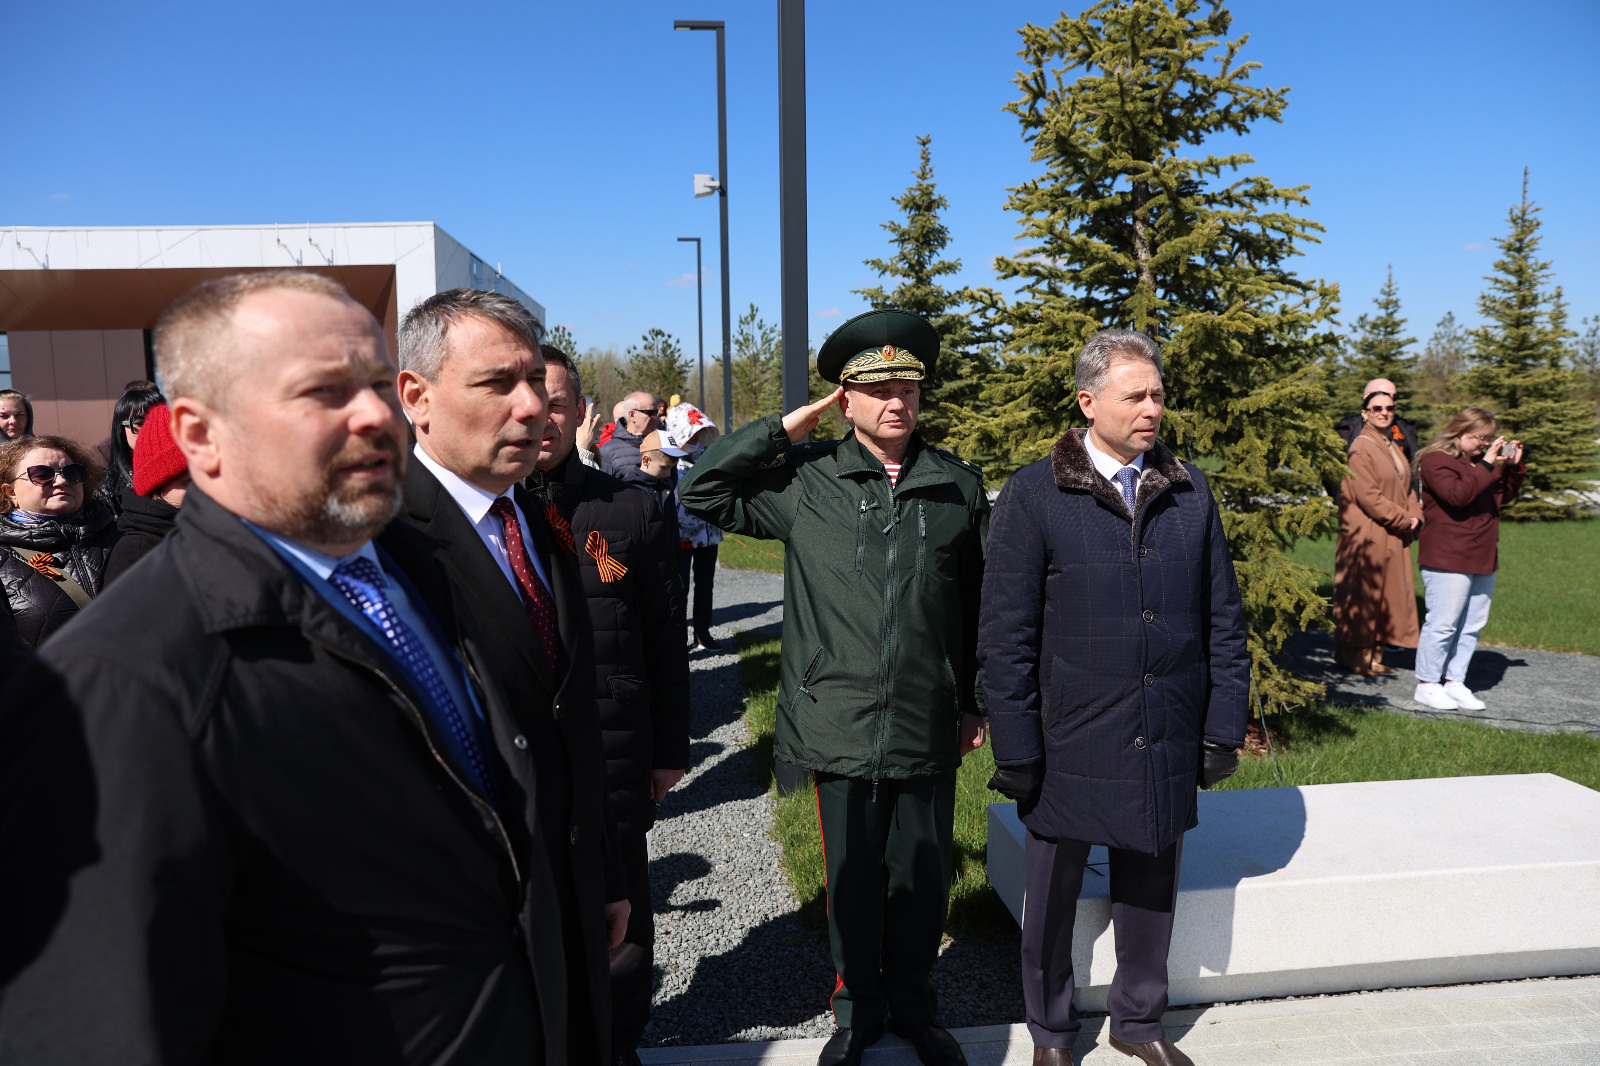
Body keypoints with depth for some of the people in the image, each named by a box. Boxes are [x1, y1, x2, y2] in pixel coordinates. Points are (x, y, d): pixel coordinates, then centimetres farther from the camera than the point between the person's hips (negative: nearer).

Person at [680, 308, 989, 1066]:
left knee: (923, 879, 15)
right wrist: (787, 428, -7)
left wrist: (974, 702, 10)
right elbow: (701, 494, -4)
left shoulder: (958, 485, 3)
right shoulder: (805, 478, -1)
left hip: (929, 728, 2)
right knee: (853, 881, 14)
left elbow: (978, 604, 9)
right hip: (840, 725, -1)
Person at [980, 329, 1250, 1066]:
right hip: (1070, 747, -3)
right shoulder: (1034, 495, -8)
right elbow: (1005, 637, -8)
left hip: (1168, 747, 4)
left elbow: (1223, 620, 8)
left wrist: (1224, 726, 4)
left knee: (1150, 887, 18)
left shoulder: (1190, 491, 4)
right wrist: (1016, 750, -10)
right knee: (1054, 893, 13)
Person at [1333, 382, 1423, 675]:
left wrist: (1415, 516, 1)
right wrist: (1404, 519, -14)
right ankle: (1354, 655, 9)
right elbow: (1367, 496, -18)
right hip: (1367, 536, -9)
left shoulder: (1393, 445, 16)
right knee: (1362, 594, -2)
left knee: (1389, 593, 11)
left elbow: (1405, 486, 19)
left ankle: (1374, 654, 20)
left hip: (1393, 536, 9)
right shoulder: (1361, 448, -12)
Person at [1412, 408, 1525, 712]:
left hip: (1483, 559, 9)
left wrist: (1513, 466, 10)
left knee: (1472, 625, 10)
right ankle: (1426, 685, 4)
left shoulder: (1479, 461, 19)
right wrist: (1487, 466, -19)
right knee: (1442, 624, -6)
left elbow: (1503, 496, 23)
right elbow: (1457, 495, -22)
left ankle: (1454, 681, 18)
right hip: (1447, 559, -9)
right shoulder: (1436, 460, -8)